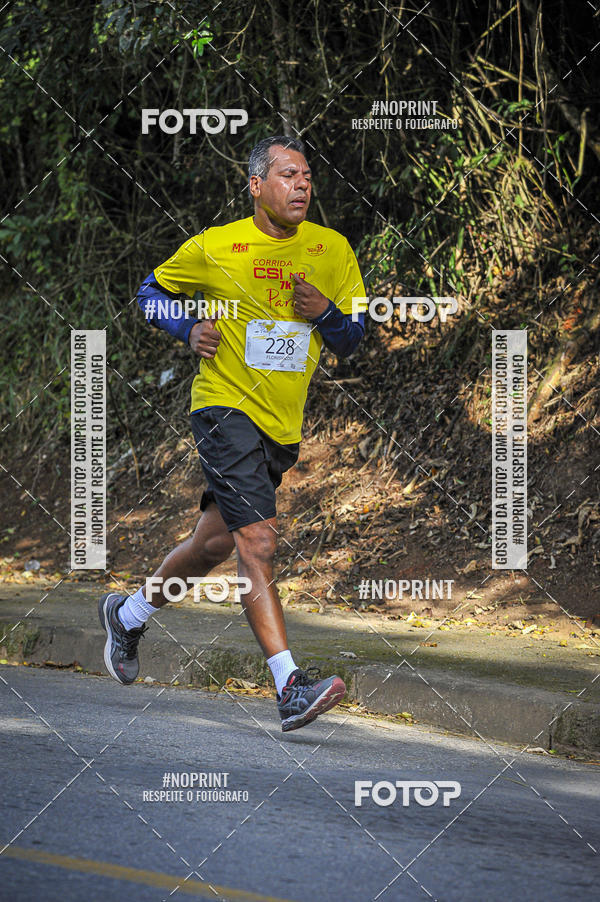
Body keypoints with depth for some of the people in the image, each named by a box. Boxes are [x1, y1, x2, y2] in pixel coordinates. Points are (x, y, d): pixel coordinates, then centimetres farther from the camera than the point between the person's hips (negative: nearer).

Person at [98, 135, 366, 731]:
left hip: (284, 424, 5)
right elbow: (151, 292, 11)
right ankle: (290, 687, -23)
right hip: (226, 407, -5)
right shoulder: (213, 248, -5)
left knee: (215, 543, 17)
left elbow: (351, 341, 9)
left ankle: (129, 613, 44)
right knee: (258, 539, -18)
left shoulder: (331, 250, 3)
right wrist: (189, 329, -8)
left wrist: (326, 314, -13)